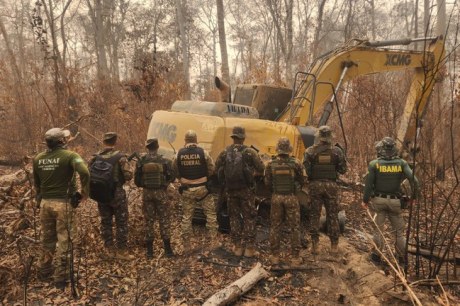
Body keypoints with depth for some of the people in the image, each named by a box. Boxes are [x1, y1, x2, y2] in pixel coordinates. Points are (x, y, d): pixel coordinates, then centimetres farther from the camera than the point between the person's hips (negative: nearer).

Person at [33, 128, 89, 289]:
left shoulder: (38, 158, 5)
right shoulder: (69, 155, -12)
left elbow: (36, 183, 14)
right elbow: (84, 172, -28)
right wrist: (85, 192, -14)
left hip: (45, 203, 6)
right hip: (64, 203, -6)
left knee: (47, 238, 21)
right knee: (64, 240, 4)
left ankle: (44, 271, 36)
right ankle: (61, 278, 11)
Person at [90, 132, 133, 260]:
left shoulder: (95, 157, -1)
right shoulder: (120, 157, -12)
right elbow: (128, 175, -17)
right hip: (117, 193, -4)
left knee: (105, 223, 14)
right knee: (121, 223, 6)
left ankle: (109, 250, 21)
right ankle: (122, 251, 10)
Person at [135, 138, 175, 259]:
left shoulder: (141, 161, -6)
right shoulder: (165, 161, -10)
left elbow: (136, 180, -2)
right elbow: (171, 177, -3)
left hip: (147, 193, 2)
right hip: (161, 192, -1)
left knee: (149, 221, 11)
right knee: (164, 220, 8)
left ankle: (149, 250, 16)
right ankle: (167, 249, 12)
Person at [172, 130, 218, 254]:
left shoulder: (179, 154, -3)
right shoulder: (203, 152, -10)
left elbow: (175, 172, 4)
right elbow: (211, 169, -4)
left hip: (186, 189, 2)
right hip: (202, 188, -2)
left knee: (186, 217, 11)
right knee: (211, 214, 13)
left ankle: (186, 246, 16)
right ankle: (214, 241, 15)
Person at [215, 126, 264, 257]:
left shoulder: (225, 152, -1)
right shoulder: (249, 152, -10)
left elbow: (218, 169, 3)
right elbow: (261, 169, -9)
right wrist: (253, 173, 11)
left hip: (230, 190, 3)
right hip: (246, 189, -3)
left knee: (234, 217, 15)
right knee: (249, 217, 9)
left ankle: (237, 246, 19)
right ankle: (249, 247, 11)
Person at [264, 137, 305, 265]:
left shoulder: (271, 164, -6)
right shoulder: (296, 163, -10)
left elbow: (267, 182, 0)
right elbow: (302, 180, -1)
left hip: (276, 197, 1)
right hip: (291, 197, -1)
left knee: (275, 227, 13)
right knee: (294, 228, 10)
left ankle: (275, 256, 19)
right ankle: (295, 257, 15)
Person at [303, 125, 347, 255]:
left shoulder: (310, 151, -6)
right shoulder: (337, 151, -2)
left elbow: (306, 170, -12)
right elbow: (343, 170, 0)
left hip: (315, 185, -1)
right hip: (331, 185, 1)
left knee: (315, 215, 8)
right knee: (332, 215, 11)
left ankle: (315, 245, 11)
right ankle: (334, 245, 17)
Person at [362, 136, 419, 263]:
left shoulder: (374, 163, -9)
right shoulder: (401, 163, -6)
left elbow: (368, 183, -8)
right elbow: (413, 180, -13)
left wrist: (365, 200, 3)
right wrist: (414, 196, 3)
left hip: (379, 200, -1)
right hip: (395, 201, 1)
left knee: (378, 228, 11)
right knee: (399, 230, 15)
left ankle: (376, 254, 17)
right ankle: (402, 256, 23)